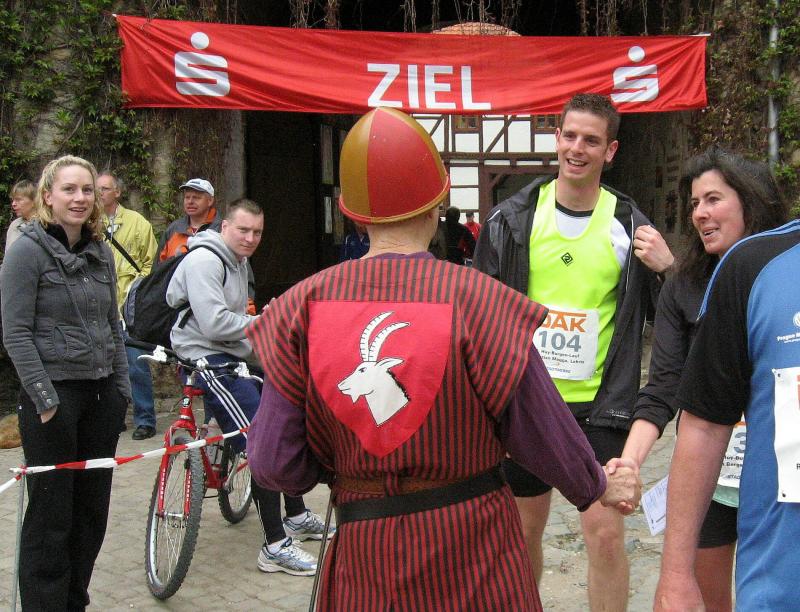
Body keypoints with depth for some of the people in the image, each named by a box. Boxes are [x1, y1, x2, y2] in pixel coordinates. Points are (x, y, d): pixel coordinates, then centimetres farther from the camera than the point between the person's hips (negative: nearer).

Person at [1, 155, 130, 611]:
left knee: (93, 509, 11)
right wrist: (45, 398, -15)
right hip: (54, 393, -6)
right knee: (51, 513, 1)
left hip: (102, 392, 6)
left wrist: (123, 388, 10)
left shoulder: (101, 251, 10)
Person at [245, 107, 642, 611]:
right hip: (473, 552, -1)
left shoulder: (305, 307, -10)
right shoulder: (476, 300, -17)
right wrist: (598, 486, 13)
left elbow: (273, 464, -9)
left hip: (361, 558, 2)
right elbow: (543, 435, -9)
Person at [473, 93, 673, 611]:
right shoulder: (513, 217, -1)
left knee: (605, 530, -5)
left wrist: (666, 269, -14)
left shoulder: (629, 225, -2)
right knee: (524, 531, 14)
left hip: (599, 405, -1)